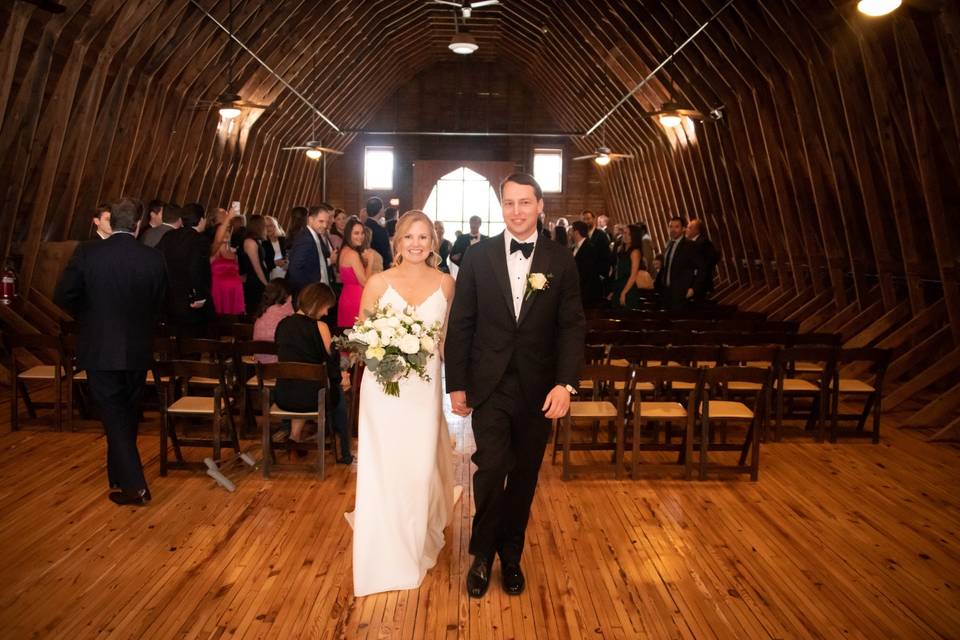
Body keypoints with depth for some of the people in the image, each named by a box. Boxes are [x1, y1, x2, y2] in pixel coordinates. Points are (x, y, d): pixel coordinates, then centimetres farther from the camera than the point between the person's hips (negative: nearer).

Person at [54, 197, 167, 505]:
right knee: (128, 415, 19)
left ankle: (134, 485, 0)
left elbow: (63, 295, -5)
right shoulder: (154, 258, -7)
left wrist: (89, 316, 13)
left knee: (114, 416, 4)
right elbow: (158, 305, 1)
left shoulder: (87, 253, -11)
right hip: (138, 350, 2)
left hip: (100, 349, -2)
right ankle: (119, 474, 36)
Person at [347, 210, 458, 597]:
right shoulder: (379, 283, -3)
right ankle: (386, 555, 22)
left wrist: (429, 348, -2)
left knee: (421, 468, 6)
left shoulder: (445, 283, 1)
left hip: (424, 387, 1)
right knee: (383, 470, 3)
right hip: (384, 387, -1)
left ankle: (417, 543, 34)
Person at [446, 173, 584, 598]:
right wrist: (457, 385, -1)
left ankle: (510, 555, 33)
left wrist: (565, 383, -13)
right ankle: (482, 555, 19)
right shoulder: (478, 257, 0)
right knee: (491, 470, -7)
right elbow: (460, 325, 1)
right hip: (490, 386, -1)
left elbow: (572, 326, -1)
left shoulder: (561, 261, 1)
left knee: (524, 476, 12)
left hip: (538, 390, 1)